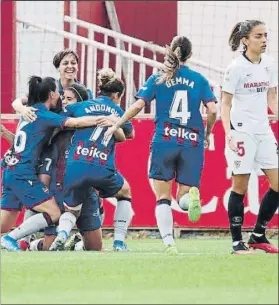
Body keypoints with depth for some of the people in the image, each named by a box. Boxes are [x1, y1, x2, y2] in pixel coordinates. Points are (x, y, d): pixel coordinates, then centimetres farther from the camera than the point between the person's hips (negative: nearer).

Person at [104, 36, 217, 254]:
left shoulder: (158, 79, 5)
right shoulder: (199, 80, 8)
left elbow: (138, 105, -3)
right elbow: (212, 110, 0)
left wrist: (116, 125, 7)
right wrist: (207, 134, 17)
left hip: (164, 142, -1)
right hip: (192, 144, 1)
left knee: (163, 197, 7)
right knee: (184, 198, 8)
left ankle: (169, 242, -10)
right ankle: (192, 196, -30)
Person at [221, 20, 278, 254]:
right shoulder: (236, 68, -9)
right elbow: (225, 103, -7)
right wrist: (228, 132, -18)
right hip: (242, 131, -6)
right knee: (240, 187, -2)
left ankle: (258, 235, 14)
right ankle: (237, 242, 5)